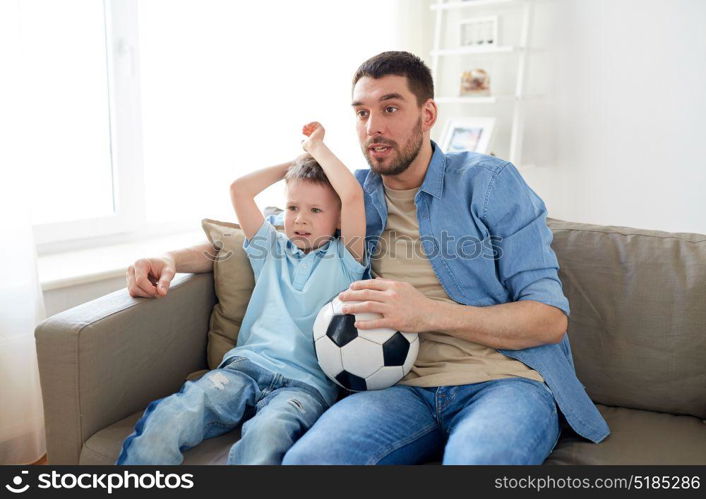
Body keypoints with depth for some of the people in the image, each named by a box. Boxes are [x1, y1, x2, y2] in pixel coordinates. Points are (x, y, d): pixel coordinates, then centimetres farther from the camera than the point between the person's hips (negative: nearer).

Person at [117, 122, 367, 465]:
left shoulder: (343, 259, 10)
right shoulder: (273, 249, 23)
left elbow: (352, 195, -6)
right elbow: (239, 189, 17)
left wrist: (316, 147, 9)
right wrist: (294, 163, 22)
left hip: (306, 381, -3)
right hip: (247, 364, 4)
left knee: (264, 436, -38)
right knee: (167, 420, -27)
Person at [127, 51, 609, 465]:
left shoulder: (490, 182, 2)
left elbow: (550, 319, -4)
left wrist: (430, 313, -18)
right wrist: (171, 259, 8)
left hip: (506, 378, -3)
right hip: (406, 387, 4)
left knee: (476, 460, -38)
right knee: (307, 459, -27)